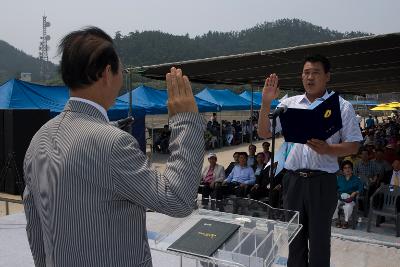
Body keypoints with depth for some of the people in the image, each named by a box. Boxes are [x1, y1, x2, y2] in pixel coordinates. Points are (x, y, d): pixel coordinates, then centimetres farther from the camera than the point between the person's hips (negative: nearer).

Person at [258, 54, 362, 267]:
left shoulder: (341, 107, 0)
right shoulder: (289, 104, 7)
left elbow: (353, 146, 0)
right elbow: (264, 133, 4)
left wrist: (326, 149, -20)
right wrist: (266, 103, -9)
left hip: (322, 181, -2)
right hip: (293, 179, 3)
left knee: (319, 239, 9)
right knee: (294, 237, 16)